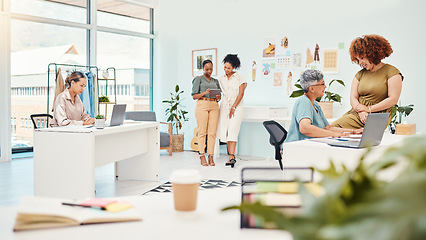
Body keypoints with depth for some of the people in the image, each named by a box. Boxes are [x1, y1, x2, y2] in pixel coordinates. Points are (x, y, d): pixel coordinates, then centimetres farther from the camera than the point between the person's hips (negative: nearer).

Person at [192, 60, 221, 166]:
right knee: (202, 131, -7)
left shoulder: (216, 81, 22)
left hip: (214, 106, 4)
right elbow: (194, 96, 1)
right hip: (202, 105, -4)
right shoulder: (198, 79, 9)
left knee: (212, 132, -3)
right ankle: (202, 157, -3)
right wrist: (204, 93, -15)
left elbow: (219, 97, 21)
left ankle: (211, 156, 0)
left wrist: (218, 97, -3)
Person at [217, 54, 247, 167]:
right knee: (224, 131, -2)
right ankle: (232, 155, 6)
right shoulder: (221, 79, 13)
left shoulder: (239, 78, -1)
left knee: (232, 130, -15)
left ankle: (231, 157, -19)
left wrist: (233, 107, -11)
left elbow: (241, 94, -6)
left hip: (236, 106, -5)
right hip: (224, 106, 5)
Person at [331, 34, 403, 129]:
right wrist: (360, 111, -11)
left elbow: (393, 99, -7)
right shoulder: (360, 74, 18)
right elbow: (353, 97, 10)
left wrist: (369, 109, -10)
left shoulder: (392, 72, 1)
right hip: (356, 114, 5)